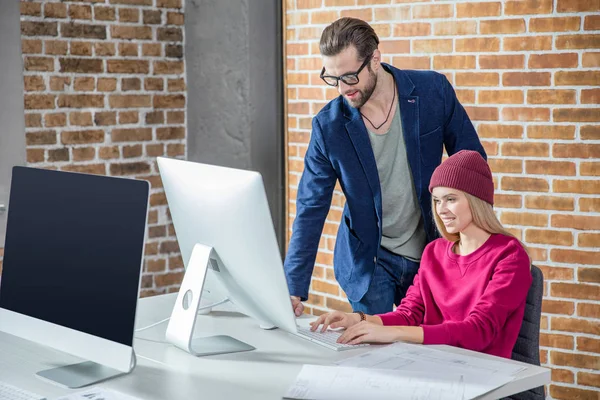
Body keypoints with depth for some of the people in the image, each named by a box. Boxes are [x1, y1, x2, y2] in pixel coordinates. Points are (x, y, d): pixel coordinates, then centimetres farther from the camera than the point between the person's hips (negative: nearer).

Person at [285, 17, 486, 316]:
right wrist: (294, 288, -18)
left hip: (432, 254, 1)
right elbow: (310, 211, -10)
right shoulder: (328, 126, -12)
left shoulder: (434, 90, -11)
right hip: (368, 262, -1)